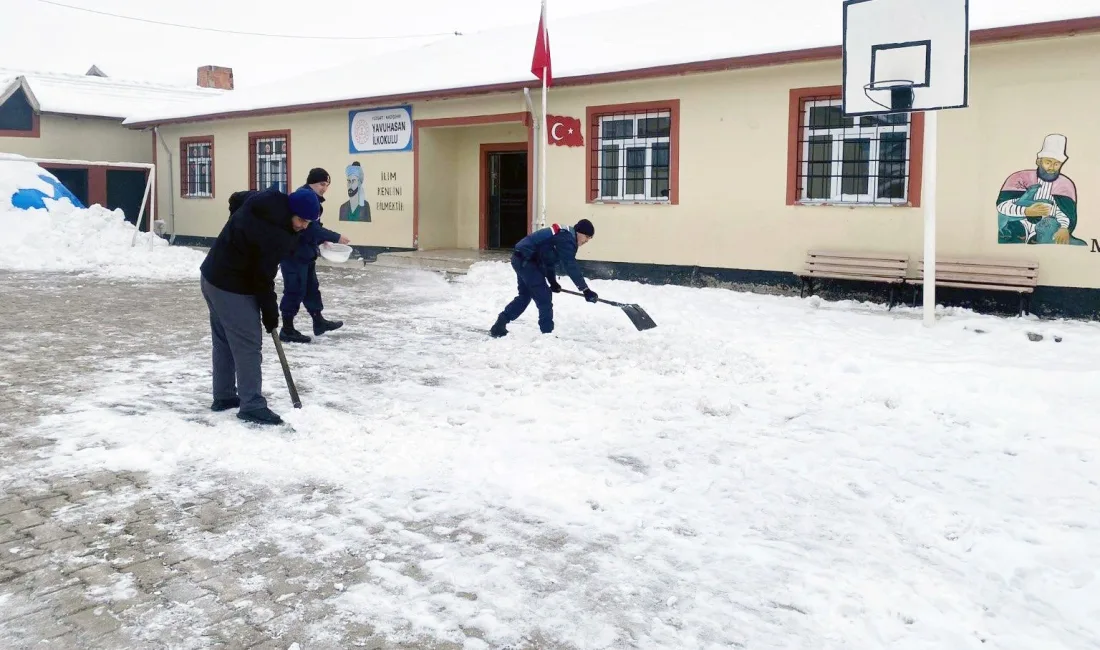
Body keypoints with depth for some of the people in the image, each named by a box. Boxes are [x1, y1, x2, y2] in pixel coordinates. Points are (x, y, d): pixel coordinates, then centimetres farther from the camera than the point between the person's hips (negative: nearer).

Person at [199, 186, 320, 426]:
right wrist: (270, 312, -10)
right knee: (248, 345, -5)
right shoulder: (274, 233, -27)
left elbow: (235, 198, 21)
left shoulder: (264, 200, -1)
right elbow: (263, 277, -22)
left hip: (212, 275, 10)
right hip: (232, 288, -10)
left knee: (224, 340, 18)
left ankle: (223, 396, 28)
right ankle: (252, 406, -1)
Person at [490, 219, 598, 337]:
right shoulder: (566, 239, -16)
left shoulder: (563, 234, 16)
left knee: (525, 295, 21)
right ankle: (547, 333, 4)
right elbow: (571, 267, -23)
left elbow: (548, 258, 19)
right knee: (544, 296, -4)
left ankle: (499, 324, 25)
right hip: (526, 261, -11)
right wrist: (586, 290, -23)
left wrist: (552, 281, 9)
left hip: (521, 259, 11)